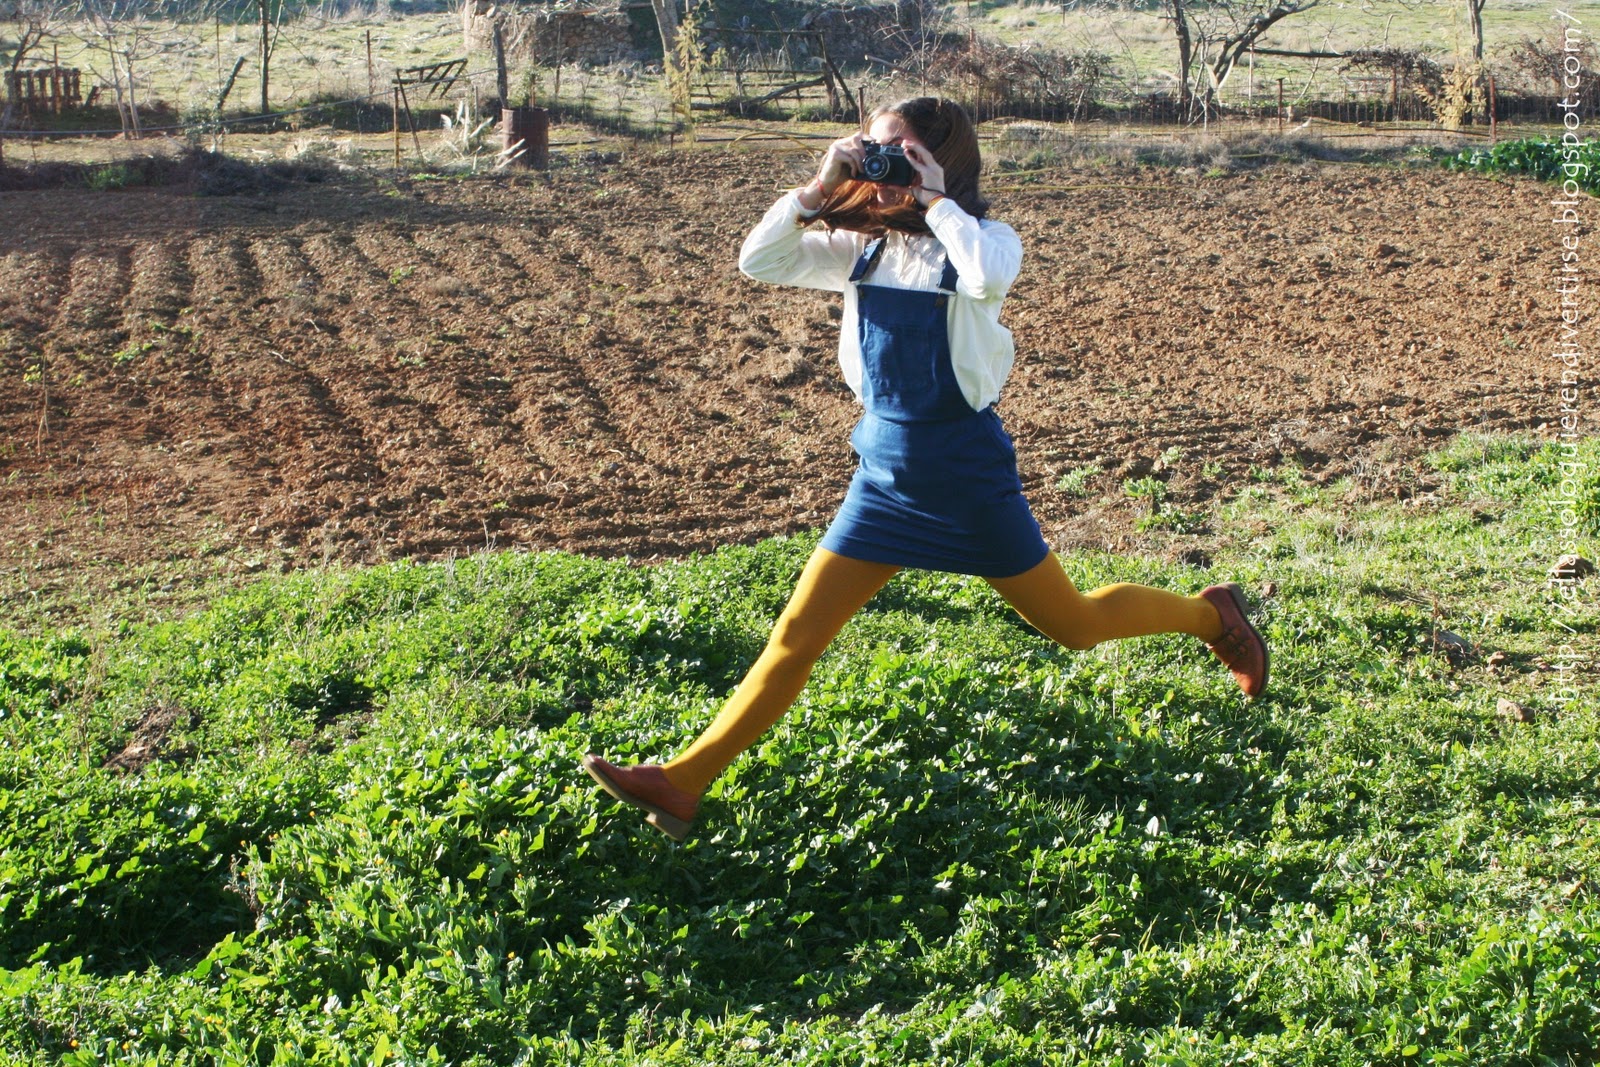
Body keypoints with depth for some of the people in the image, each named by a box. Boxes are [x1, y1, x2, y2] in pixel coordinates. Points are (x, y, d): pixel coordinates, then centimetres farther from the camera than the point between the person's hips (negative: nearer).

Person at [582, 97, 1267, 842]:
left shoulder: (983, 240, -9)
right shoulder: (865, 246, 5)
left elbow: (987, 275, -34)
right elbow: (758, 261, -1)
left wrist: (935, 199, -21)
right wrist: (820, 188, -10)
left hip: (966, 472, -4)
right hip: (883, 474, 4)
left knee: (1071, 623, 7)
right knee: (798, 634, 1)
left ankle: (1210, 614, 34)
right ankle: (683, 785, 2)